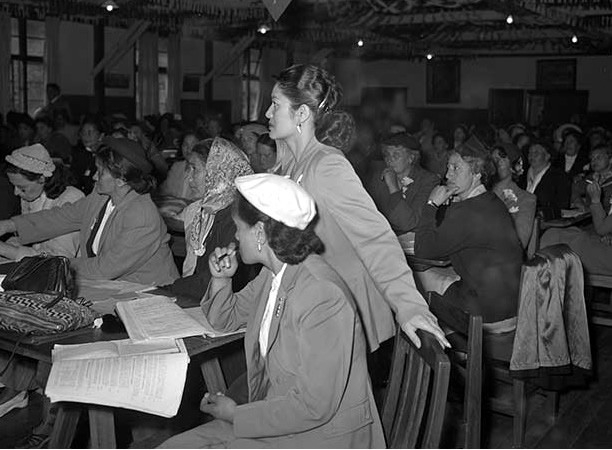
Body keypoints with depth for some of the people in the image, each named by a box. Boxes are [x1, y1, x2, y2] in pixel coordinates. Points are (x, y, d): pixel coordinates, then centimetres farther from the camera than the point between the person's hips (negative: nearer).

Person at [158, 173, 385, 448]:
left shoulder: (323, 297, -26)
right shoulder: (272, 275, 3)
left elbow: (313, 407, -25)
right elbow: (225, 319, 21)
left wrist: (235, 414, -14)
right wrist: (221, 280, -1)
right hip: (274, 417, 8)